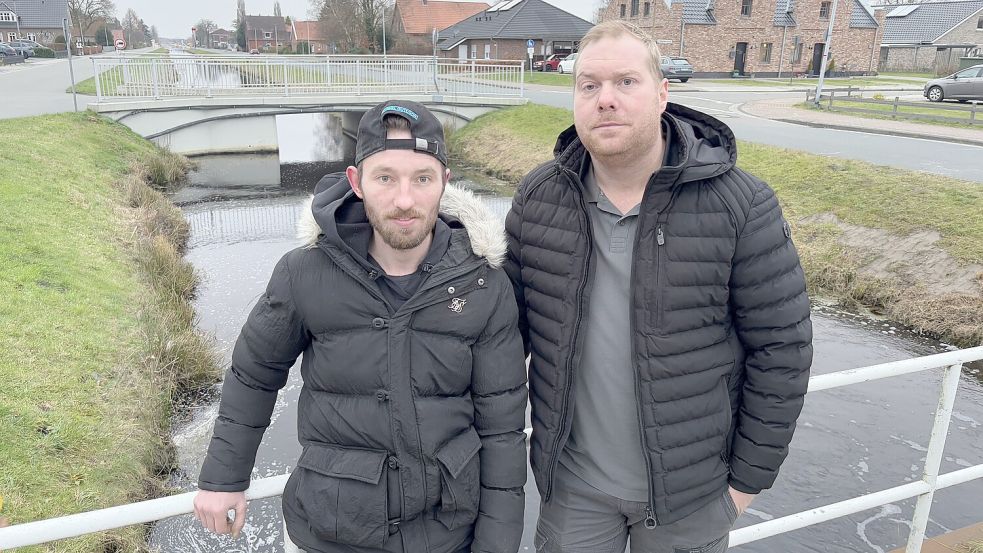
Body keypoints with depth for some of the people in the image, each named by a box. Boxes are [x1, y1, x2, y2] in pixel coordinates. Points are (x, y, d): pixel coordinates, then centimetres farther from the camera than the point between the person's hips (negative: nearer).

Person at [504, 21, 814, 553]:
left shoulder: (740, 204, -15)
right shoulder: (537, 199, -7)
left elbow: (781, 346, -9)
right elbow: (507, 323, 3)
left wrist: (749, 477, -5)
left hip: (690, 494, -1)